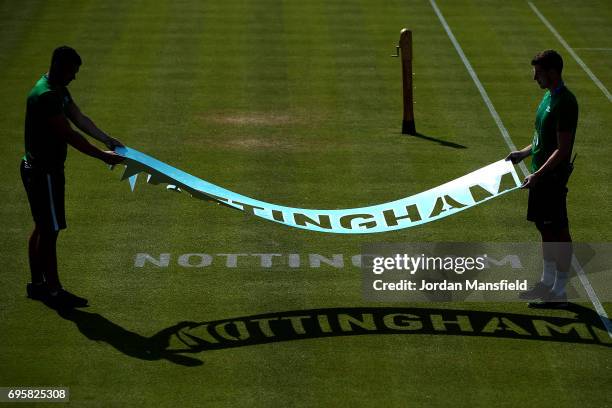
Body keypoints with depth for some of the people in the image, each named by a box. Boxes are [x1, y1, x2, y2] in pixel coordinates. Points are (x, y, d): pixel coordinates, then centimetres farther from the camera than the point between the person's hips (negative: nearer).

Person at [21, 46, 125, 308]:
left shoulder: (59, 90, 8)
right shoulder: (45, 96, -25)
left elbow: (79, 118, 15)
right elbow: (70, 135, -24)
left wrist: (107, 140, 10)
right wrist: (102, 156, -18)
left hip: (47, 169, 11)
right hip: (42, 172, -11)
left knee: (42, 228, 16)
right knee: (50, 230, -4)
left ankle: (37, 284, 25)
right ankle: (53, 290, 3)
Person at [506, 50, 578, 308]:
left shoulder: (564, 103, -19)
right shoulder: (549, 96, 11)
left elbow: (562, 149, -22)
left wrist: (538, 175, -24)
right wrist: (524, 153, 14)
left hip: (553, 175, -10)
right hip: (541, 173, 10)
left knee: (558, 233, -2)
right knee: (545, 229, 18)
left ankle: (559, 293, 5)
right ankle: (547, 282, 30)